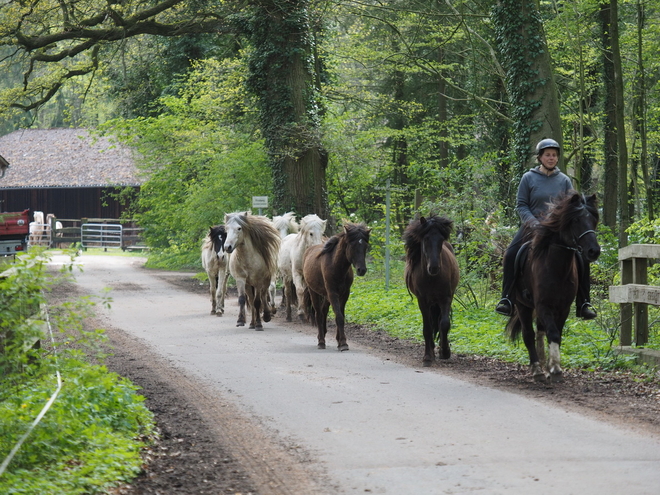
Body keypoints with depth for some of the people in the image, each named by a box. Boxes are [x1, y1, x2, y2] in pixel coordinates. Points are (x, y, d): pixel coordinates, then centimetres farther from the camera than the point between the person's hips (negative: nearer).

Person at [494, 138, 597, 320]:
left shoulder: (564, 180, 8)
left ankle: (583, 304, -5)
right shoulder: (529, 178, 2)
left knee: (582, 259, -14)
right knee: (511, 255, -23)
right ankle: (507, 299, -16)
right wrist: (533, 223, -16)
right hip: (533, 226, -1)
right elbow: (521, 205, 0)